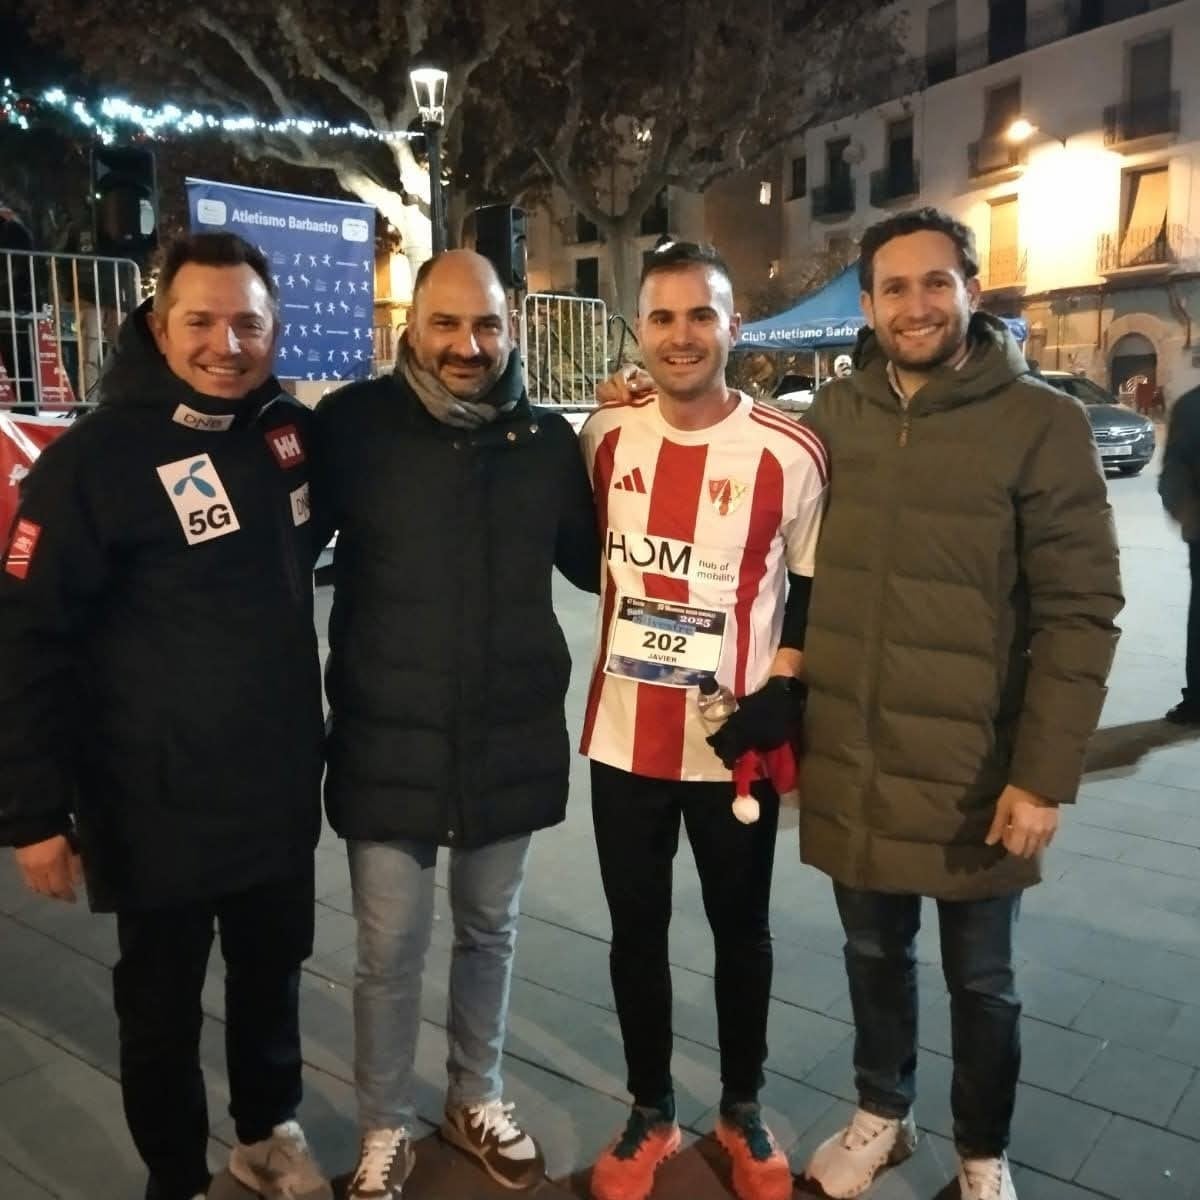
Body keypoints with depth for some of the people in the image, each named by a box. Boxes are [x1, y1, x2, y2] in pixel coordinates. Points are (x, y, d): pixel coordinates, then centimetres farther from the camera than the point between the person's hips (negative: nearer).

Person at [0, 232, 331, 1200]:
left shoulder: (291, 430, -1)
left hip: (281, 785, 5)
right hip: (159, 803, -4)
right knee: (162, 1003, 14)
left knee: (274, 972, 22)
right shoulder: (95, 456, -15)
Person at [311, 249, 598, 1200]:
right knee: (389, 951, 9)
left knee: (489, 933, 20)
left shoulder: (547, 437, 1)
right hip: (387, 741, -2)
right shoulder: (353, 423, -9)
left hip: (512, 740, 3)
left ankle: (478, 1100, 43)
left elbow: (592, 562, 10)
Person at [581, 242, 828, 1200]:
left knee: (741, 933, 14)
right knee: (636, 932, 14)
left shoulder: (790, 454, -9)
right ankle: (651, 1113, 35)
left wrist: (784, 688, -11)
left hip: (735, 740, -2)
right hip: (626, 736, 3)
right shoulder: (604, 434, -1)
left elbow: (814, 587, -1)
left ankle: (743, 1111, 37)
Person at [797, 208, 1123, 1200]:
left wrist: (1045, 775, -14)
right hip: (849, 767, 3)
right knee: (874, 954, 21)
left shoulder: (1042, 424, -9)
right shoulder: (832, 416, 2)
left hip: (973, 774, -3)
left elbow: (1079, 613, -11)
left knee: (980, 980, 16)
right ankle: (881, 1114, 45)